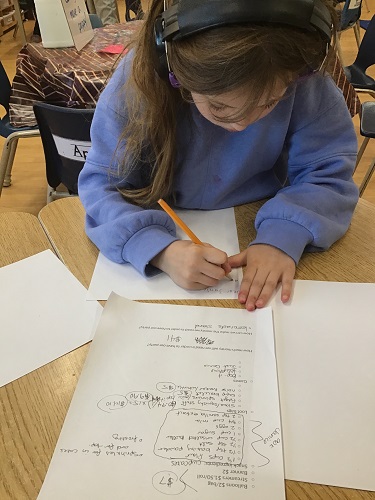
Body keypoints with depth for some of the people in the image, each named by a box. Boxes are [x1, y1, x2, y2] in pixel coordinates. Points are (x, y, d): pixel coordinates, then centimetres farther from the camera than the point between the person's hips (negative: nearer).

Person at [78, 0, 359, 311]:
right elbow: (101, 184, -19)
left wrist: (285, 236, -32)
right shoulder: (139, 78, -21)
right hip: (170, 234, -1)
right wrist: (161, 249, -36)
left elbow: (329, 172, -13)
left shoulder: (303, 77, -18)